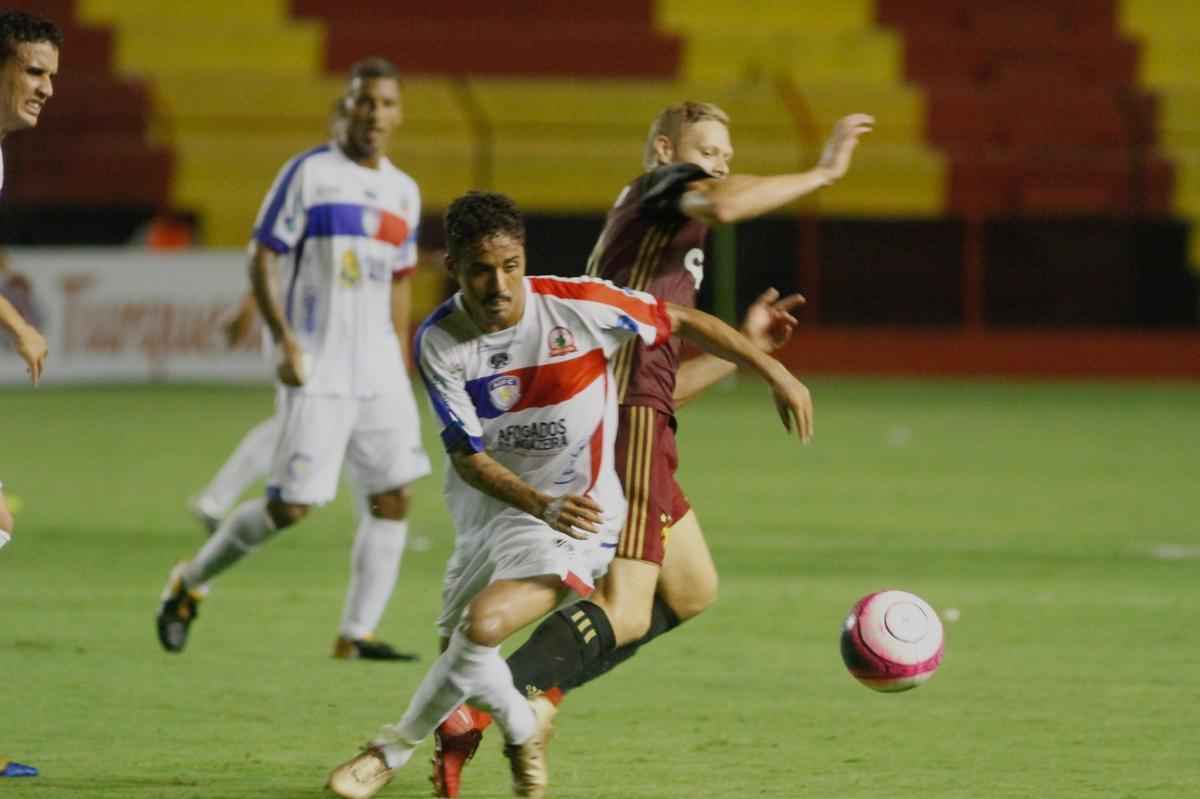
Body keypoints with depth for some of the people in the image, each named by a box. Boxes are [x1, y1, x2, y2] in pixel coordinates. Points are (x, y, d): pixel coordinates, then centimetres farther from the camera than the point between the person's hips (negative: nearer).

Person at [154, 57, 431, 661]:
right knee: (290, 507, -7)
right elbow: (260, 259, -6)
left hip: (379, 373, 6)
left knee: (392, 496, -3)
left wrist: (401, 363, 17)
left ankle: (358, 634, 1)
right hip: (317, 372, -6)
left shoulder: (403, 191, 12)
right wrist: (284, 339, -16)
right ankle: (189, 584, 13)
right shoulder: (309, 173, -6)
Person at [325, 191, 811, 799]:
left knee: (483, 626, -24)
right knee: (456, 645, 13)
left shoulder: (577, 305, -20)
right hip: (487, 501, 4)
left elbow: (685, 322, -6)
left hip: (578, 510, -4)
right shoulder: (438, 342, -15)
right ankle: (523, 727, 44)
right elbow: (468, 456, -16)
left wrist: (776, 373, -6)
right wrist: (540, 504, -33)